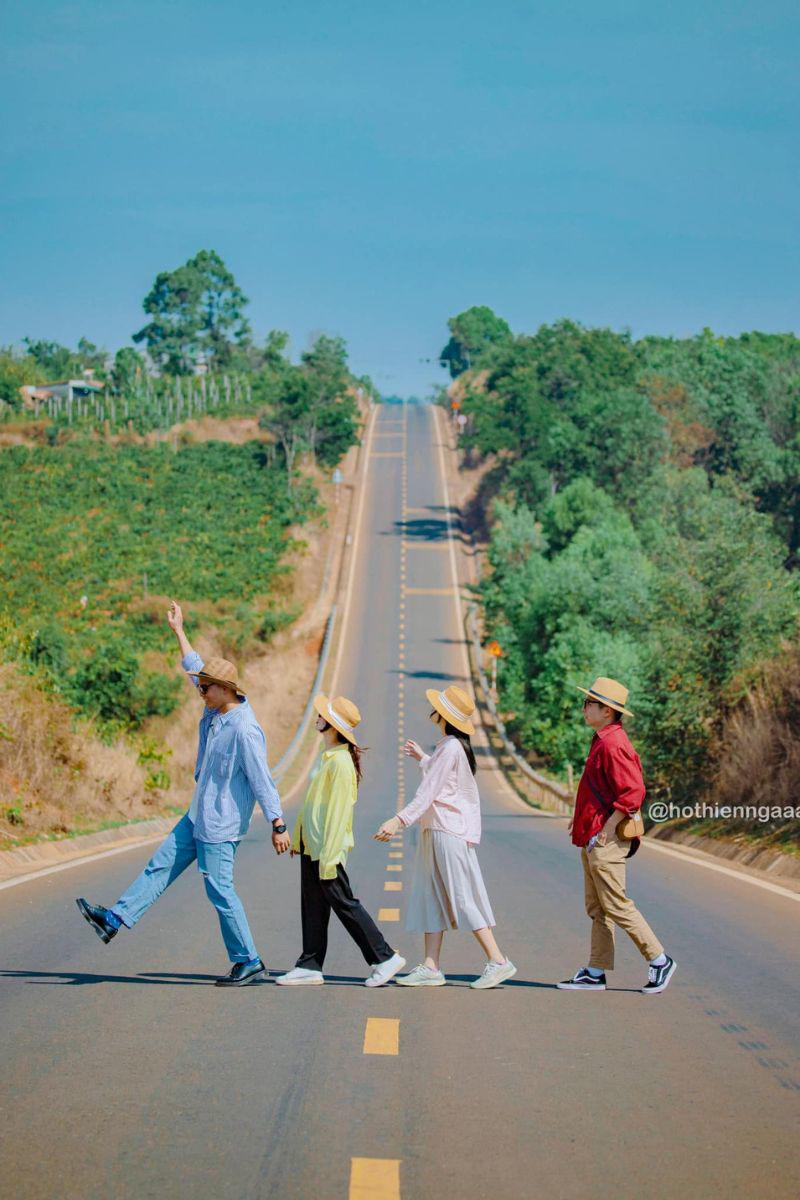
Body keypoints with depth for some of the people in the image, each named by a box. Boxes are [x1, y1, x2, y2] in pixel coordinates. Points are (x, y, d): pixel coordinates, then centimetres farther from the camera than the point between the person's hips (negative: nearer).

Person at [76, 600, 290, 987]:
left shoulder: (244, 730, -23)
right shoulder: (216, 709, 4)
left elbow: (262, 780, -23)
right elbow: (195, 668, 21)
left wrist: (278, 825, -22)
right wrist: (178, 630, 27)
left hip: (221, 824, -9)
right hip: (199, 817, 9)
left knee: (220, 889, -5)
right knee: (163, 864, 12)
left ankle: (248, 962, 2)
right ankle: (116, 919, 19)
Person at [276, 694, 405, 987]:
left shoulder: (341, 763, -19)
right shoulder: (326, 757, 11)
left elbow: (338, 812, -21)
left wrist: (328, 856, -21)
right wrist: (298, 837, 23)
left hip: (327, 847, -10)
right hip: (311, 846, 10)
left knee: (344, 904, -3)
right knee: (313, 907, 11)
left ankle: (384, 958, 4)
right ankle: (311, 966, 17)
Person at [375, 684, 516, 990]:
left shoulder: (451, 748, -17)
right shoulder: (452, 746, 13)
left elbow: (429, 791, -23)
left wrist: (399, 821, -28)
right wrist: (422, 758, 41)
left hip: (450, 831, -10)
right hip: (436, 830, 10)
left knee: (463, 899, -8)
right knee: (432, 897, 8)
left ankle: (498, 961, -4)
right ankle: (430, 967, 8)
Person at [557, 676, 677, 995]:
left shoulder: (613, 745, -19)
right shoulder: (602, 740, 13)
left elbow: (633, 793, -26)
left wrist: (605, 831, -21)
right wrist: (583, 817, 18)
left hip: (606, 842, -11)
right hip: (592, 840, 11)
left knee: (617, 906, -4)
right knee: (597, 909, 11)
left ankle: (659, 960, 5)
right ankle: (595, 973, 15)